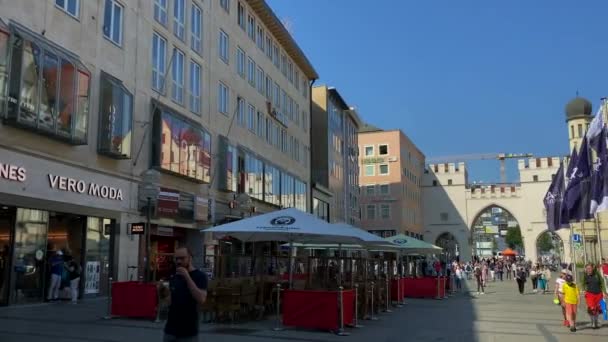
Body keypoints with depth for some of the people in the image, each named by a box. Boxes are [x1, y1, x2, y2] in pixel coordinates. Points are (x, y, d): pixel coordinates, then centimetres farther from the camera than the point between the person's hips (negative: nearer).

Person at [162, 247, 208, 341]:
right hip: (170, 330, 5)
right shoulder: (173, 277, 10)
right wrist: (163, 292, -2)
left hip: (188, 333, -5)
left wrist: (187, 276, -21)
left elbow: (201, 299, -22)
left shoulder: (199, 276, -7)